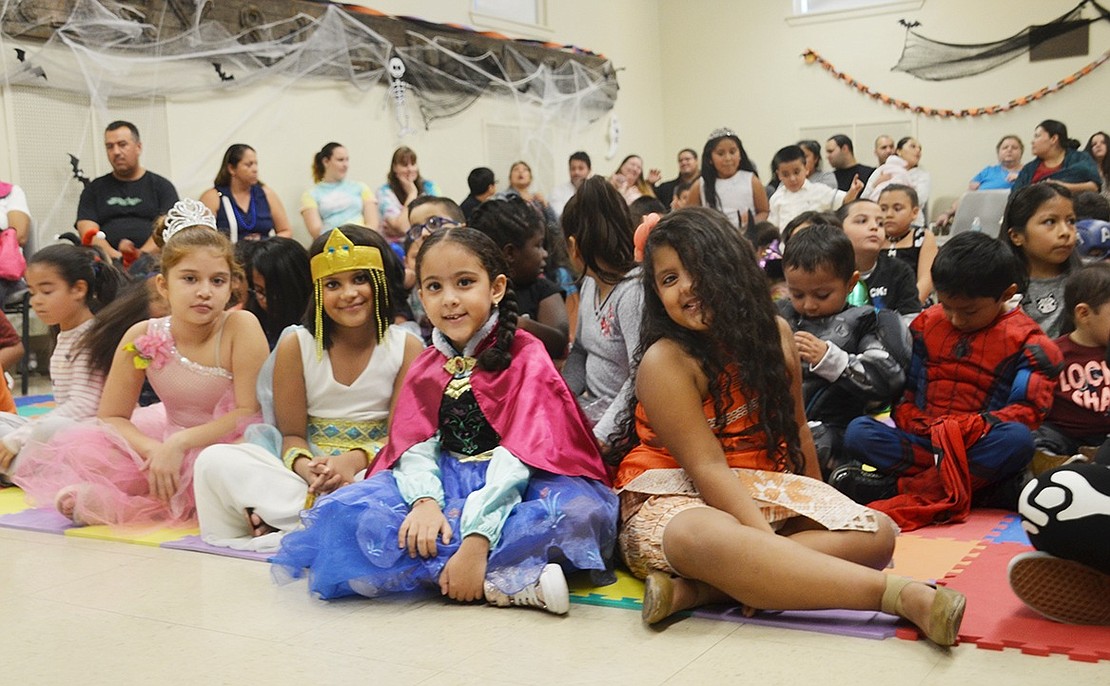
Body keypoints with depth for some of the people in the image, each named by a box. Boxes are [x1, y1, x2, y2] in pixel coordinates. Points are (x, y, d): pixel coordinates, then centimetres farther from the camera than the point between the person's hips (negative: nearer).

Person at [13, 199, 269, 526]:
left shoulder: (241, 327, -20)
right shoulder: (143, 337, -11)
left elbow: (251, 412, -21)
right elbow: (111, 416, -4)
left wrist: (180, 443, -26)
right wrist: (154, 451, -23)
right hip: (167, 441, 3)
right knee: (75, 449, -12)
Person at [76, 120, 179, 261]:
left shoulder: (162, 186, 15)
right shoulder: (94, 189, 20)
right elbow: (88, 232, 6)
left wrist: (141, 254, -18)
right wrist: (114, 255, -14)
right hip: (107, 262, 2)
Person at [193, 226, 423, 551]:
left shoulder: (407, 349, 1)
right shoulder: (296, 345, 4)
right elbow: (292, 433, 2)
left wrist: (356, 460, -24)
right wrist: (305, 466, -23)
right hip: (309, 468, 1)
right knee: (215, 460, -23)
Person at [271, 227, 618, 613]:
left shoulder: (526, 357, -5)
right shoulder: (425, 368, 11)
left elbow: (519, 452, -17)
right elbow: (415, 444, -2)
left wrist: (477, 539, -28)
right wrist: (425, 500, -26)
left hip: (510, 487, -4)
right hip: (448, 482, 4)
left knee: (582, 510, -36)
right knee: (350, 512, -24)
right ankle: (516, 583, -29)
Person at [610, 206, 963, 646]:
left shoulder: (773, 333, 3)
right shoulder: (665, 361, -15)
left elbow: (795, 428, 13)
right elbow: (707, 467, -21)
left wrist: (819, 505, 15)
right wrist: (770, 544, -29)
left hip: (762, 487, 7)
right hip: (673, 494, -7)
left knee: (875, 534, -15)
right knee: (703, 538, -42)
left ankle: (695, 590, -31)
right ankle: (902, 595, -45)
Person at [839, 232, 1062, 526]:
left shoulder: (1024, 338, 2)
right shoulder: (927, 323, 13)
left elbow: (1029, 408, -7)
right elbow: (904, 391, 14)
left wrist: (975, 426, -24)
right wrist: (917, 426, -8)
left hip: (980, 444, -2)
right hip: (921, 441, 3)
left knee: (1018, 439, -37)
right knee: (857, 432, -23)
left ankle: (903, 486, -31)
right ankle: (978, 483, -31)